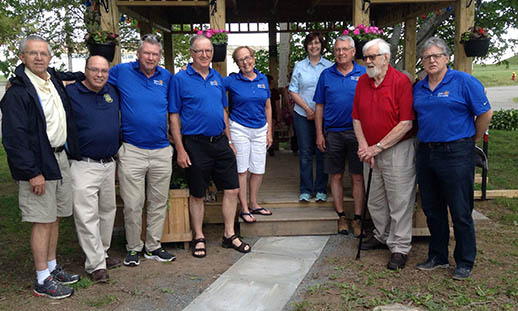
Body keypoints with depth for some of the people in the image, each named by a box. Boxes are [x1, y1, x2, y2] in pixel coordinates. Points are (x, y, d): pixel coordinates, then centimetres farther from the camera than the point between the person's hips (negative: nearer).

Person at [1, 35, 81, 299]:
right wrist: (31, 172, -20)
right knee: (43, 221, -2)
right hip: (38, 165, -8)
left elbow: (65, 118, 28)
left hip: (60, 159, 8)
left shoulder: (55, 81, 11)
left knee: (54, 218, 15)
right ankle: (42, 280, 9)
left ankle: (52, 267, 28)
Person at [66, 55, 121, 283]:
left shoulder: (112, 91, 9)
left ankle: (102, 253, 31)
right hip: (84, 166, -6)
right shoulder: (70, 93, -8)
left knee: (107, 211, 15)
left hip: (109, 164, 7)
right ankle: (95, 264, 5)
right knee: (87, 216, -4)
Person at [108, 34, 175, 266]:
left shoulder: (166, 77, 9)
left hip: (161, 151, 3)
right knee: (132, 205, 1)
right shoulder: (121, 72, 1)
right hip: (131, 151, -3)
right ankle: (133, 248, 18)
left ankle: (153, 246, 24)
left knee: (158, 203, 10)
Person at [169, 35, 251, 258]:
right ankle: (199, 238, 24)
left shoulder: (217, 78, 11)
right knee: (197, 195, 7)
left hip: (220, 141, 5)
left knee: (232, 190, 7)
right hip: (195, 144, -5)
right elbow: (174, 116, -6)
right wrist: (180, 150, -11)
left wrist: (229, 141, 14)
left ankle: (229, 235, 22)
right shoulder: (180, 79, -5)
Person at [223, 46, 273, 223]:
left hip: (260, 129, 4)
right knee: (242, 170, 0)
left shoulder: (263, 79, 6)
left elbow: (268, 107, 11)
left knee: (259, 170, 8)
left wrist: (269, 131, 9)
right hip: (239, 129, -4)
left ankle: (254, 204, 24)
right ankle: (244, 209, 11)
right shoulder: (231, 81, -4)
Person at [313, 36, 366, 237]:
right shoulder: (326, 75, 8)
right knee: (335, 176, 6)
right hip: (332, 133, 2)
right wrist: (319, 133, 3)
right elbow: (319, 106, 9)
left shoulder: (364, 74, 3)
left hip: (357, 132, -1)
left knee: (358, 177, 2)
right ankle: (341, 216, 18)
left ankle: (357, 218, 11)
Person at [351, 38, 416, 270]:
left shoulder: (401, 81, -13)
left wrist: (378, 147, -17)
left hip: (398, 149, -6)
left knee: (399, 201, 0)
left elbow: (406, 123, -17)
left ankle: (400, 248, 12)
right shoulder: (362, 81, 6)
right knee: (375, 200, 16)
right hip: (371, 151, 6)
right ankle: (382, 236, 35)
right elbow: (356, 118, 9)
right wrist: (363, 146, -4)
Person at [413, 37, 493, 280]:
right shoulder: (418, 88, 11)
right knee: (432, 209, 13)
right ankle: (438, 257, 28)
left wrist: (472, 141, 2)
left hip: (456, 154, -6)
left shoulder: (463, 82, -6)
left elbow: (485, 113, -4)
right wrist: (426, 139, 12)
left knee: (460, 212, 2)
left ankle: (465, 262, 17)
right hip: (426, 153, 6)